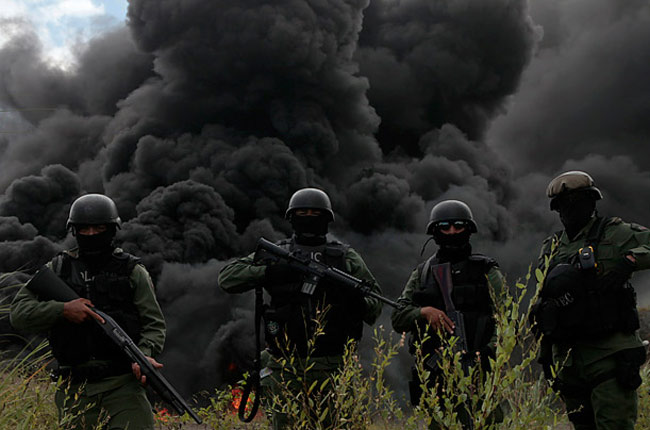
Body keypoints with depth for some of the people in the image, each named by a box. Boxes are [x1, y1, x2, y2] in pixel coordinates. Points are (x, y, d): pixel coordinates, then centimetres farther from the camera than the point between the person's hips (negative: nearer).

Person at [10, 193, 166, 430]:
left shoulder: (132, 271, 7)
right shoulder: (57, 269, 12)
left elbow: (154, 324, 3)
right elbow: (19, 313, 4)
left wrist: (144, 355, -17)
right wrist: (63, 310, -11)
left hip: (122, 383, -2)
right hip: (75, 390, 2)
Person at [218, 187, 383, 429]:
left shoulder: (346, 257, 12)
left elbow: (376, 304, 11)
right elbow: (227, 278, 2)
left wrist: (357, 300, -12)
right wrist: (270, 272, -11)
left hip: (331, 369, 0)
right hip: (284, 370, 0)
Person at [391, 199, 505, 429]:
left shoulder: (486, 271, 7)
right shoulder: (423, 273, 14)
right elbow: (398, 317, 8)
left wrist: (487, 353, -16)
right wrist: (424, 312, -12)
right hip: (434, 375, 2)